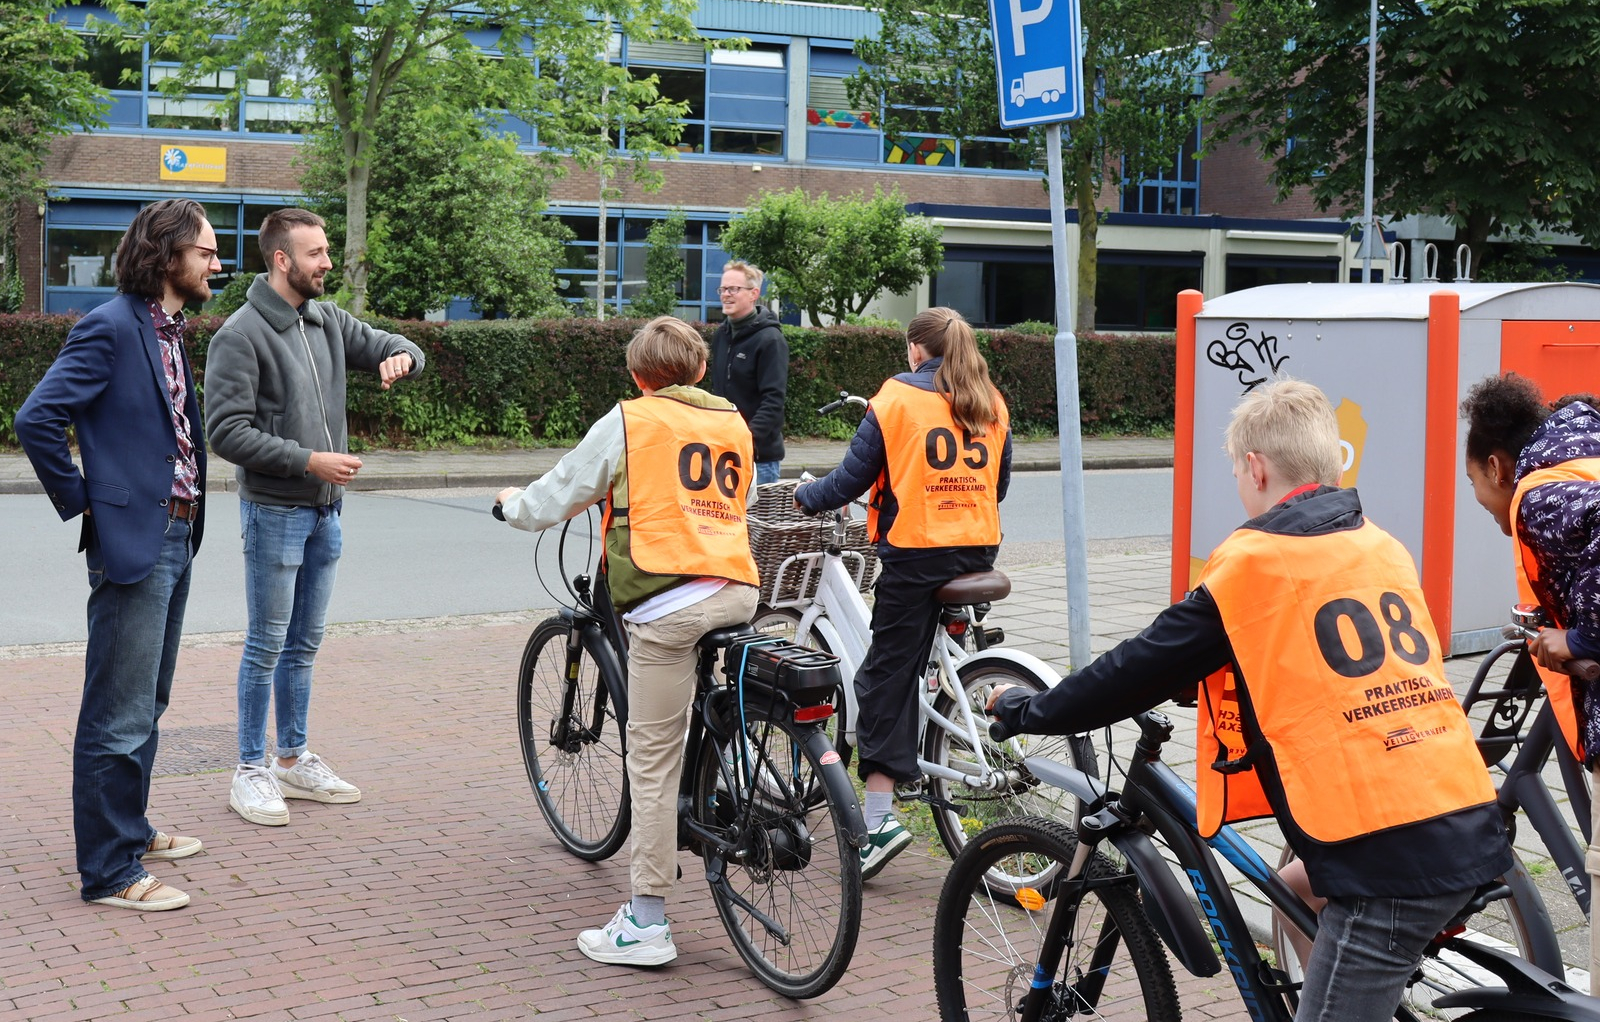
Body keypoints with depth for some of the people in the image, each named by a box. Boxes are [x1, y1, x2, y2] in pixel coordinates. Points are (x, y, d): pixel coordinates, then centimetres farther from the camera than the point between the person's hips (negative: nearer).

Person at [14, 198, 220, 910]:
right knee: (120, 715, -4)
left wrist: (187, 517, 16)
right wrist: (81, 501, -12)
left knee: (146, 705, 19)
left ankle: (130, 830, 32)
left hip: (176, 539, 10)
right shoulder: (110, 328, -14)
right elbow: (36, 419, -20)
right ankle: (109, 871, 3)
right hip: (133, 539, -9)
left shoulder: (169, 331, 14)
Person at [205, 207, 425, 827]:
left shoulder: (329, 322, 8)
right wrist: (308, 460, -22)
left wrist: (399, 356, -8)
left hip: (325, 509, 7)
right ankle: (251, 771, 11)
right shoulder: (241, 335, -14)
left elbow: (393, 346, 17)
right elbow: (228, 433, -19)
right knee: (267, 646, 0)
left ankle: (294, 760, 26)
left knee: (304, 644, 15)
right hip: (275, 511, -7)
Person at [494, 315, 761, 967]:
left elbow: (556, 498, 9)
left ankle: (646, 925, 2)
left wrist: (512, 503, 30)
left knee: (653, 760, -1)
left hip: (667, 601, -5)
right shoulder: (735, 424, 19)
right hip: (739, 590, 6)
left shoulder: (630, 420, 4)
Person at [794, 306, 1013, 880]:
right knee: (931, 662, 23)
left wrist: (808, 497, 14)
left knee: (887, 676, -3)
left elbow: (853, 476, -4)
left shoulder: (897, 398, -5)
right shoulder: (991, 404, 11)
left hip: (915, 552, -5)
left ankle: (880, 818, -10)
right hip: (979, 551, 6)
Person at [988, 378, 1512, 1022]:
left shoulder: (1252, 564, -5)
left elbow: (1139, 671, 2)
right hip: (1470, 837, 8)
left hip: (1386, 860, -8)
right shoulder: (1384, 548, 16)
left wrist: (1025, 712, 16)